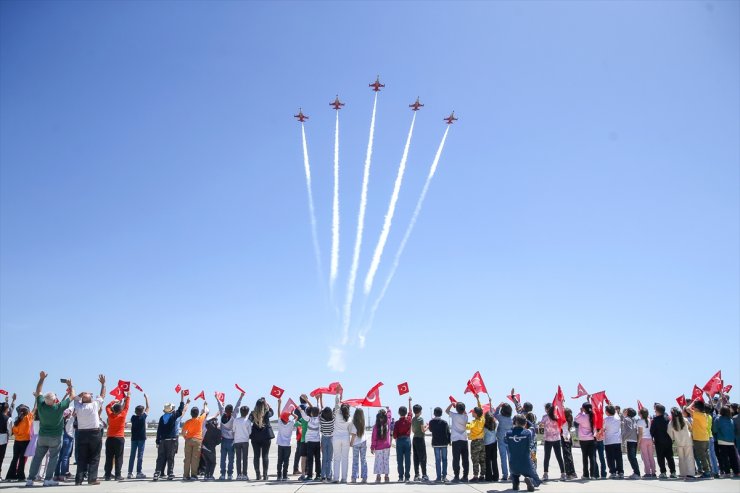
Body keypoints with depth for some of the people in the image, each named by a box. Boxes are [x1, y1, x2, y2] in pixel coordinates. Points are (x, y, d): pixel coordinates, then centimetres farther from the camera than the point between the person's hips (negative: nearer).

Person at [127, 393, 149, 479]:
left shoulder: (133, 417, 0)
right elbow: (147, 407, 2)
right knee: (140, 455, -2)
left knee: (132, 455, 8)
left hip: (134, 438, 4)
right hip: (141, 438, -4)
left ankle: (130, 473, 9)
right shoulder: (143, 416, -7)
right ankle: (139, 473, -3)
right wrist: (146, 397, 9)